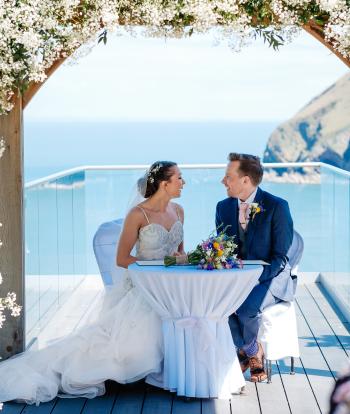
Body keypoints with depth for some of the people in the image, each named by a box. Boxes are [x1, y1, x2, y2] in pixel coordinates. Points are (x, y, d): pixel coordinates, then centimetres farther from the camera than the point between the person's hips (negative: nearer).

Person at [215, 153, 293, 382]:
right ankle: (254, 353, -5)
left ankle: (244, 350, 0)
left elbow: (280, 256, -14)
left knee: (247, 307, -34)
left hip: (270, 276, -5)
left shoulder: (277, 206, -13)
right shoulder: (224, 207, 4)